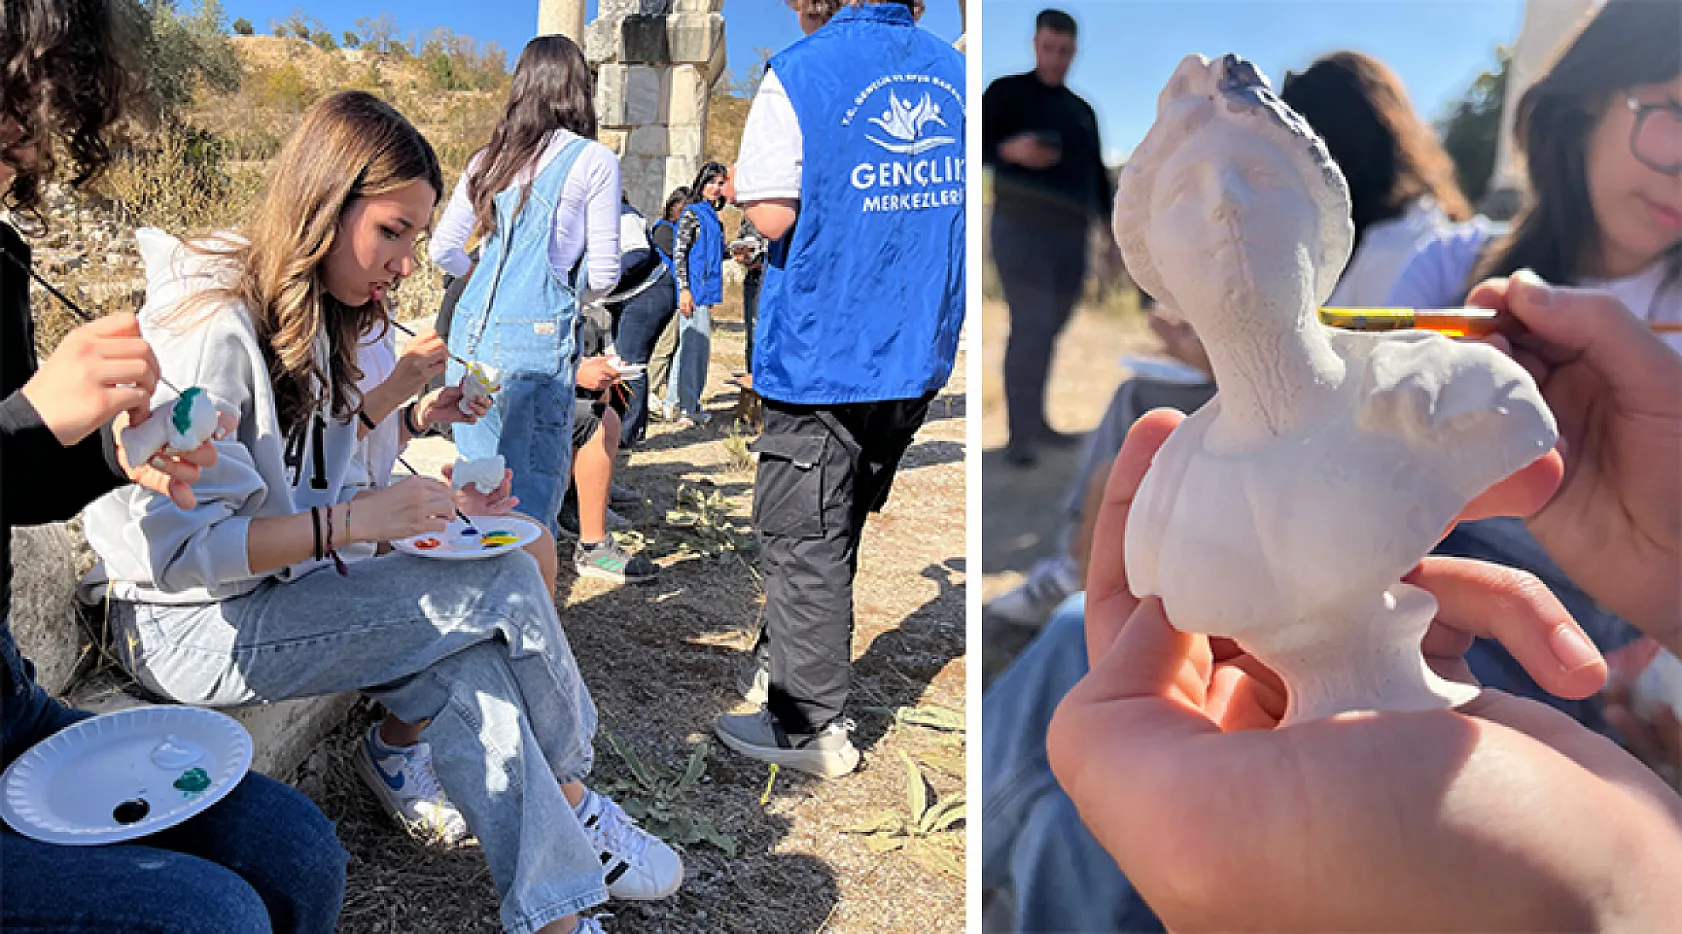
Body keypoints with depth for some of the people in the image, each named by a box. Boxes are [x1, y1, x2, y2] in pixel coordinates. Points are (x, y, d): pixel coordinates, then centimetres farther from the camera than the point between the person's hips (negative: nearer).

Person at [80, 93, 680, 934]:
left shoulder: (313, 313, 6)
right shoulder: (211, 330, -22)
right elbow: (178, 545, -26)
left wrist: (415, 416, 3)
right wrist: (354, 521, -31)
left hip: (281, 586, 8)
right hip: (194, 625, -8)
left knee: (466, 668, -18)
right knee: (508, 586, -20)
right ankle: (568, 797, 2)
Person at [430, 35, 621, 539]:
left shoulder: (487, 160, 14)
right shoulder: (594, 161, -1)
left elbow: (442, 250, 18)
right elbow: (603, 273, -1)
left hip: (471, 332, 6)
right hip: (537, 336, -6)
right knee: (531, 491, -1)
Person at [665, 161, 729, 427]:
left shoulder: (713, 216, 19)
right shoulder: (692, 213, -6)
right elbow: (679, 253, -13)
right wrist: (684, 289, -19)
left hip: (704, 292, 9)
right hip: (693, 291, -9)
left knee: (698, 346, 13)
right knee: (694, 344, -9)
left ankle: (675, 401, 22)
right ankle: (687, 408, -7)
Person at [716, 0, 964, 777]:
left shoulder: (798, 74, -11)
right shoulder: (953, 72, 7)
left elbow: (772, 216, -17)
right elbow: (958, 207, 12)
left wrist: (742, 184, 3)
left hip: (822, 355, -6)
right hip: (918, 355, 7)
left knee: (805, 540, 5)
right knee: (838, 530, 21)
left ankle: (811, 726, 13)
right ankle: (788, 656, 39)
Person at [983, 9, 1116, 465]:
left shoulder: (1083, 111, 21)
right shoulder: (1007, 92, 4)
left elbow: (1098, 176, 23)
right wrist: (1008, 149, -22)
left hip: (1071, 233, 6)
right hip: (1021, 226, -6)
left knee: (1049, 331, 8)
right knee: (1031, 326, -15)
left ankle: (1036, 421, 17)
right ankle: (1020, 435, -13)